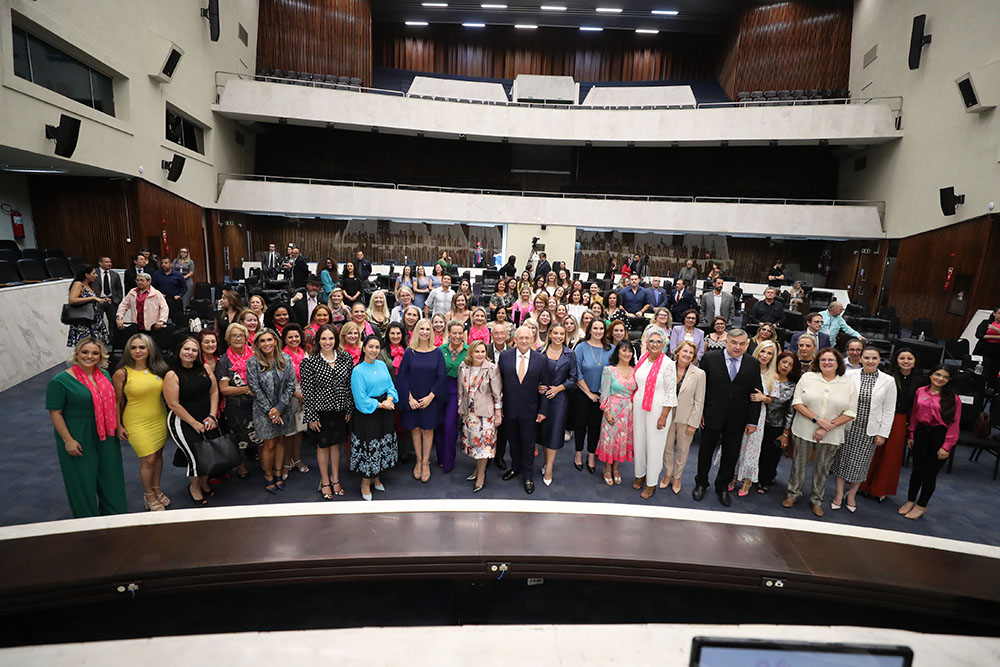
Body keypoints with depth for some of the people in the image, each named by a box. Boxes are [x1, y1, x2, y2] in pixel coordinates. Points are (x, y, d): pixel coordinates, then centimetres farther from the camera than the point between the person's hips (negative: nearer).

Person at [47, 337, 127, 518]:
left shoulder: (104, 375, 4)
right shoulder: (60, 381, -14)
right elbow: (55, 413, -13)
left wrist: (118, 426, 12)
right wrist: (68, 440, -16)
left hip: (105, 435, 6)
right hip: (78, 439, -6)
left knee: (111, 475, 15)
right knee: (83, 479, 7)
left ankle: (113, 513, 33)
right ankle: (87, 518, 27)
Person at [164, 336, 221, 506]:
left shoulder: (204, 369, 2)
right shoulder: (172, 375, -13)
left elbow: (214, 391, 6)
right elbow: (173, 404, -14)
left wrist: (212, 416, -3)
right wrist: (194, 423, -12)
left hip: (207, 420, 5)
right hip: (183, 422, -5)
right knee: (196, 456, -3)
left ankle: (204, 483, 33)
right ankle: (193, 487, 26)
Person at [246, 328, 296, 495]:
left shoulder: (286, 359, -3)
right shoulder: (253, 362, -9)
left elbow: (291, 385, -4)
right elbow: (255, 389, -10)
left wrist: (279, 408, -11)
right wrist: (270, 410, -12)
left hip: (283, 409, 3)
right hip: (264, 410, -3)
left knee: (280, 441, 13)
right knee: (269, 445, 4)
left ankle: (278, 474, 27)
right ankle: (268, 477, 22)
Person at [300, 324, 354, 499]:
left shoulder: (346, 359, -2)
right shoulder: (309, 362, -10)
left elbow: (350, 386, 3)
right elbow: (307, 391, -9)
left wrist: (350, 409, 2)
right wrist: (311, 417, -10)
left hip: (340, 410, 3)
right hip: (321, 411, -2)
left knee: (336, 444, 15)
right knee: (322, 445, 11)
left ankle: (335, 478, 32)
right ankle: (325, 482, 28)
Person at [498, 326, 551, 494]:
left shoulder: (541, 359, -5)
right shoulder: (505, 356, -3)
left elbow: (545, 386, -2)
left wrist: (543, 410, -4)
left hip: (530, 410, -1)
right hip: (510, 409, 1)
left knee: (528, 444, 10)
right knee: (513, 441, 18)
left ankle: (528, 475, 29)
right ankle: (515, 467, 41)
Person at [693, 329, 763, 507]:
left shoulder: (753, 365, -1)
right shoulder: (710, 358, -8)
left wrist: (752, 421, 0)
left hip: (737, 420, 2)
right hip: (711, 417, -2)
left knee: (731, 456, 13)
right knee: (706, 452, 14)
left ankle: (722, 487, 34)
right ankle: (701, 484, 34)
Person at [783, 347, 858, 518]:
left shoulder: (848, 384, 1)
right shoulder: (807, 377, -1)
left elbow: (850, 413, -2)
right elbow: (797, 402, -5)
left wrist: (826, 428, -11)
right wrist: (817, 419, -16)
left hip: (831, 436, 1)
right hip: (804, 431, 0)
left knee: (823, 469, 11)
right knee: (798, 464, 9)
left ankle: (816, 500, 28)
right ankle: (793, 494, 27)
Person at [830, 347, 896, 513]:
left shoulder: (888, 381, -2)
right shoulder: (850, 375, -3)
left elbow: (889, 410, 1)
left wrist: (883, 433, -1)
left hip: (869, 430, 0)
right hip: (847, 426, 0)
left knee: (860, 463, 8)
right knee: (842, 459, 8)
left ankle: (851, 495, 29)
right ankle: (839, 494, 23)